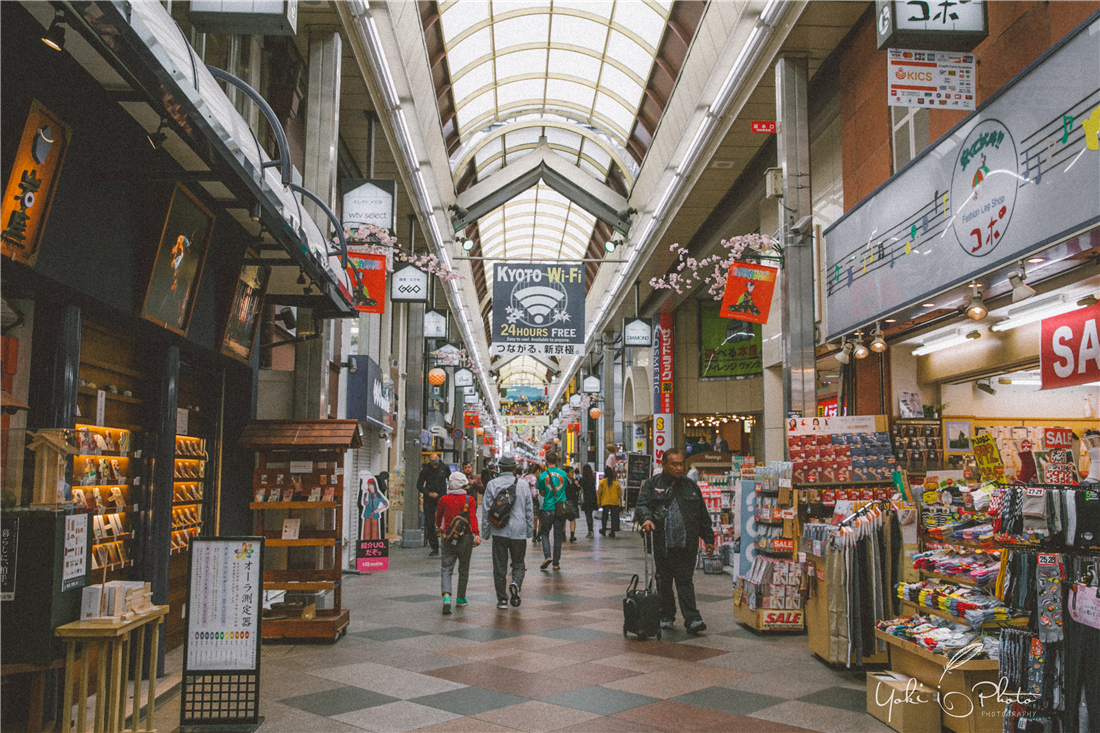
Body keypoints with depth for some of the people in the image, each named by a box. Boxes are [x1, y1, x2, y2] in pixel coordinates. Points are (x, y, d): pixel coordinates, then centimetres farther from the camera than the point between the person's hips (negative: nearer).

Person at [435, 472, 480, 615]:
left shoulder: (444, 500, 1)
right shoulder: (470, 500, -4)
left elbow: (438, 517, 15)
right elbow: (473, 517, -17)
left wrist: (440, 528, 35)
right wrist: (476, 534, -23)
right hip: (466, 538, 0)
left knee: (446, 569, 0)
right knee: (463, 569, 15)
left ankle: (446, 596, -23)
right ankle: (460, 599, 24)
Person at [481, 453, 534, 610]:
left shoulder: (492, 485, -1)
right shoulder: (523, 484, 3)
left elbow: (486, 510, 0)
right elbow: (529, 509, 6)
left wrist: (485, 532, 8)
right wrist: (530, 531, 15)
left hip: (499, 531, 0)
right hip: (519, 531, 1)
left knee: (500, 566, 7)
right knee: (518, 563, 12)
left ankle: (502, 599, 7)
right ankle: (516, 583, -15)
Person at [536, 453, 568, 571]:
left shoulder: (543, 475, -6)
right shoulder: (563, 473, 1)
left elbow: (541, 493, 2)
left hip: (548, 508, -2)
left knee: (545, 533, 14)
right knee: (558, 536, 8)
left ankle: (547, 556, -5)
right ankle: (556, 563, 10)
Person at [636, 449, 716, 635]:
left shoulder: (691, 486, 11)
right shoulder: (652, 485, 4)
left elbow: (703, 515, 15)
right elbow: (642, 505, -4)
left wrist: (708, 539, 14)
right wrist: (646, 519, -26)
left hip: (687, 544, 0)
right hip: (662, 544, 0)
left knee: (685, 580, -2)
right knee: (664, 581, 10)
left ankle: (692, 619, -2)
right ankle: (666, 616, 23)